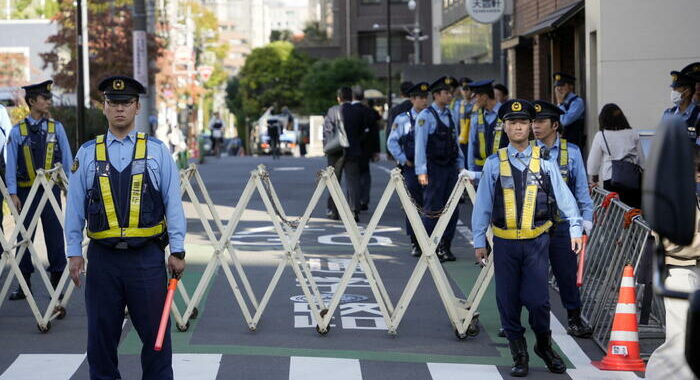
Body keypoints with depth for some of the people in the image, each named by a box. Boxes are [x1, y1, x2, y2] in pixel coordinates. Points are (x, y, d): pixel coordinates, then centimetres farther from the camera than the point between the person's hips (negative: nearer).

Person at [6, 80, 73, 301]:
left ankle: (57, 282, 9)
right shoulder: (17, 131, 1)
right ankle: (24, 284, 14)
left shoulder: (56, 128, 5)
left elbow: (67, 160, 8)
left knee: (54, 235, 1)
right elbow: (11, 165, 1)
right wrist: (13, 193, -6)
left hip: (51, 190, 0)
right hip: (26, 191, 0)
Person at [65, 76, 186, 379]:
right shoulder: (87, 153, 5)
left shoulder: (157, 151, 3)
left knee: (155, 332, 5)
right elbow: (75, 206, 8)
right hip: (103, 256, 1)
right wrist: (74, 252, 6)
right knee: (101, 334, 9)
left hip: (147, 255, -1)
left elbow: (173, 203, 4)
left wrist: (177, 251, 1)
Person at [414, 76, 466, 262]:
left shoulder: (450, 115, 13)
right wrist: (421, 172, -15)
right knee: (433, 210, -4)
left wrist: (460, 166, 15)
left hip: (450, 167, 7)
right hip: (434, 168, -7)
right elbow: (420, 145, -11)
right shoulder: (425, 116, -8)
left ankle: (445, 248, 15)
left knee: (452, 209, 6)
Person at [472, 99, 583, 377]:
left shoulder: (544, 163, 4)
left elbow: (565, 198, 5)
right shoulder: (494, 164, 4)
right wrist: (479, 242, 6)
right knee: (508, 301, 4)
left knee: (537, 299, -6)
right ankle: (519, 355, 17)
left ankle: (544, 346, 19)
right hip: (505, 242, 1)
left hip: (537, 241, -1)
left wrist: (575, 229, -1)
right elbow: (482, 205, 7)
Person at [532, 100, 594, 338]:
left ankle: (574, 320, 14)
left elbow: (581, 187, 8)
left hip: (562, 222, 0)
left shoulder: (571, 152, 4)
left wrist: (586, 218, 3)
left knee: (567, 272, 3)